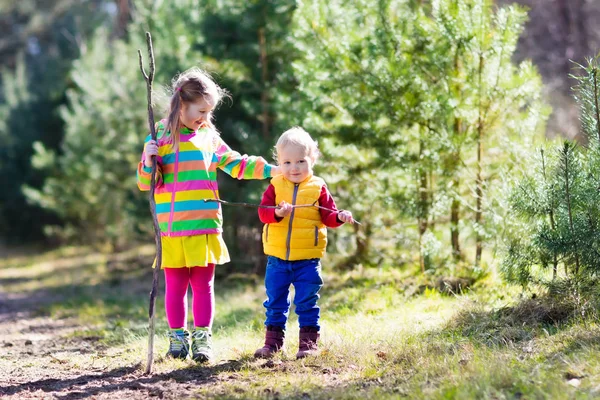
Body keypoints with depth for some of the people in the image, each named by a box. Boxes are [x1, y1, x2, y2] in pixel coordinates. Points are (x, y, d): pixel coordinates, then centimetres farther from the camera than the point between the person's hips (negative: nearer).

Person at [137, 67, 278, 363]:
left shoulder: (209, 137, 8)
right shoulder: (159, 138, 0)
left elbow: (236, 165, 12)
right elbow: (146, 184, 0)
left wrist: (270, 170, 3)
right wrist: (148, 162, -20)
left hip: (204, 227, 2)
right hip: (171, 228, -2)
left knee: (203, 284, 5)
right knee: (175, 286, 4)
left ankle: (202, 338, 11)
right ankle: (177, 337, 15)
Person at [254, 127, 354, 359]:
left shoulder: (318, 188, 0)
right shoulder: (275, 186, 1)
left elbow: (328, 216, -1)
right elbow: (263, 212, -8)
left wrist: (340, 217, -22)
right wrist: (277, 213, -29)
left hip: (308, 258, -2)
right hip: (277, 257, 2)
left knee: (307, 303, 3)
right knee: (275, 302, 10)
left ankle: (308, 342, 12)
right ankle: (273, 342, 21)